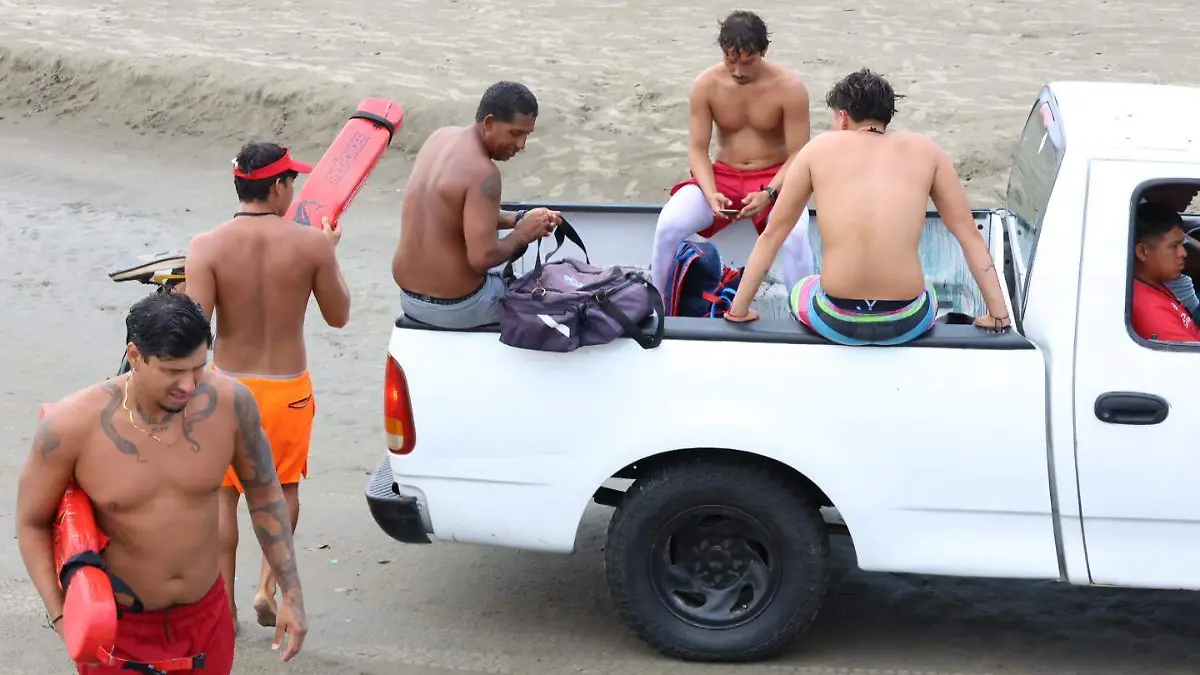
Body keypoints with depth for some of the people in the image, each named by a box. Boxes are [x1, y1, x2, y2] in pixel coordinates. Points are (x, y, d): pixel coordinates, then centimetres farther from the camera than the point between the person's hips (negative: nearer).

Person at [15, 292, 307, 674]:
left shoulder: (230, 403, -16)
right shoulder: (73, 426, -21)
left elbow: (263, 492, 1)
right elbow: (32, 523, -7)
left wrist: (291, 592, 1)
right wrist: (61, 617, -18)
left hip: (205, 615, 2)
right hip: (117, 626, -2)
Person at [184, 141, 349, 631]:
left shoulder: (207, 247, -14)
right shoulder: (311, 244, -12)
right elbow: (338, 315, 1)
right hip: (288, 387, 0)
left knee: (222, 494, 16)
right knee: (284, 487, 23)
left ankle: (224, 604, 19)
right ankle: (268, 586, 12)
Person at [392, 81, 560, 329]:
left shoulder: (442, 137, 2)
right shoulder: (482, 173, -25)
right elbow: (482, 258, -28)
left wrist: (518, 218, 5)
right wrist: (521, 235, -11)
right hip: (455, 307, -8)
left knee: (504, 278, 35)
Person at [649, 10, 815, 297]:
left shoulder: (789, 87, -15)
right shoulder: (705, 85, -9)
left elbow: (798, 156, -13)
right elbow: (698, 149, -7)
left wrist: (768, 194, -31)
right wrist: (711, 194, -26)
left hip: (775, 178, -2)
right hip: (723, 176, 2)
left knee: (795, 237, -35)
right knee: (668, 226, -23)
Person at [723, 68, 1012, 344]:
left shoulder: (820, 149, 5)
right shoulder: (923, 151, 6)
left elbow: (772, 234, 9)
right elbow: (969, 235, 7)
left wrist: (738, 310, 17)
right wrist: (998, 315, 14)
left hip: (836, 322, -1)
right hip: (907, 324, 1)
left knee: (801, 291, 36)